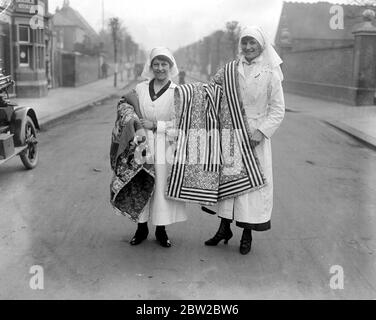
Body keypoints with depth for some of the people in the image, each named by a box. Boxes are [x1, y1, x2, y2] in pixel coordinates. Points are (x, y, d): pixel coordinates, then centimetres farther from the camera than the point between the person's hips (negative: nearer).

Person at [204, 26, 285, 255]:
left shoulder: (270, 73, -4)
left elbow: (278, 110, -4)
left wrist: (262, 131, -16)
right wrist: (219, 85, -6)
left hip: (255, 135, -3)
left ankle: (247, 234, 16)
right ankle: (225, 228, 24)